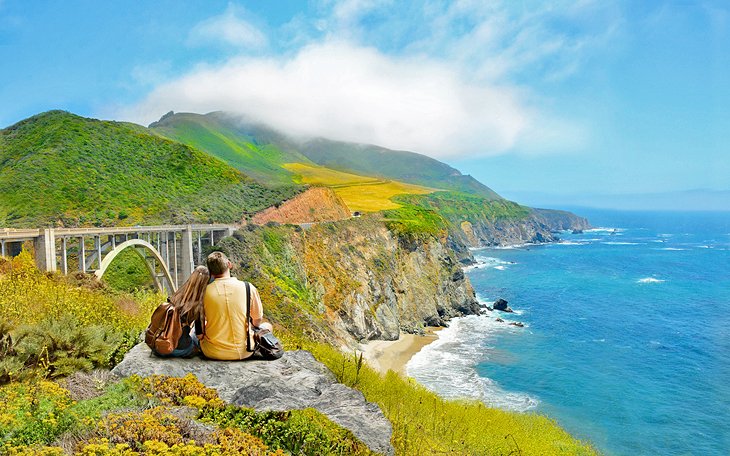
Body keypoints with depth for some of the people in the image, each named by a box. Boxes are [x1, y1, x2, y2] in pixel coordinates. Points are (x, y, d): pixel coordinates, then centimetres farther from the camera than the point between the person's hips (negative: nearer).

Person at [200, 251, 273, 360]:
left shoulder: (204, 291, -11)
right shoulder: (248, 288, -12)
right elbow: (258, 320, 3)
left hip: (213, 354, 1)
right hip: (243, 352, -1)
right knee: (267, 326, 24)